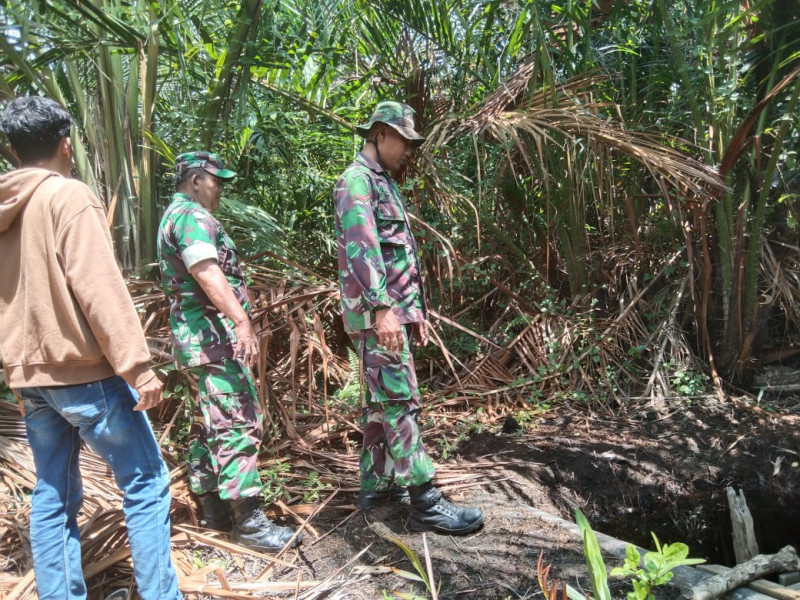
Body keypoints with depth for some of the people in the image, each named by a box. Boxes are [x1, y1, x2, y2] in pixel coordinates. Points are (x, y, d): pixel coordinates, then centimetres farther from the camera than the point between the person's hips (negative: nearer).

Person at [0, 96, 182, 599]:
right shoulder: (69, 196, -10)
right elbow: (100, 288, -19)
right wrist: (137, 366, -20)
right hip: (84, 370, -8)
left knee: (53, 495, 13)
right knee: (146, 482, 0)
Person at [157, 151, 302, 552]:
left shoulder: (175, 215, 23)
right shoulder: (193, 215, -11)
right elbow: (207, 271, -28)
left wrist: (236, 320, 30)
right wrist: (241, 320, -37)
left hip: (196, 335, 11)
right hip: (212, 333, -11)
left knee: (209, 422, 15)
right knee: (239, 422, -11)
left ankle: (211, 505, 24)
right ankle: (248, 521, -8)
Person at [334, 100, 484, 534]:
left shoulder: (386, 185, 23)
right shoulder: (357, 180, -8)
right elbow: (362, 248, -22)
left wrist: (415, 309, 21)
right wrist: (382, 308, -29)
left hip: (393, 311, 10)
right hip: (375, 313, -10)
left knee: (381, 401, 13)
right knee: (400, 401, -10)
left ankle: (375, 484, 24)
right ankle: (425, 503, -7)